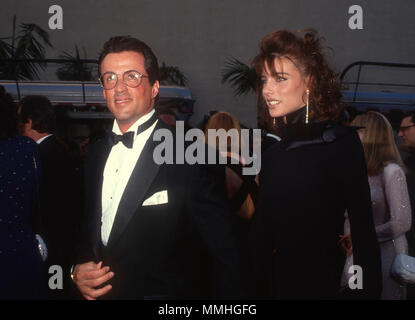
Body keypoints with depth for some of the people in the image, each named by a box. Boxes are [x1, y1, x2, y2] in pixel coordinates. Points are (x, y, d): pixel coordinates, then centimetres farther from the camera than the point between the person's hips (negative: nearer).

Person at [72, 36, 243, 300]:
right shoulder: (96, 155, 1)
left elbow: (226, 257, -18)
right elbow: (91, 231, 11)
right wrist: (77, 270, -4)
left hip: (164, 293, -5)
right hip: (98, 293, 6)